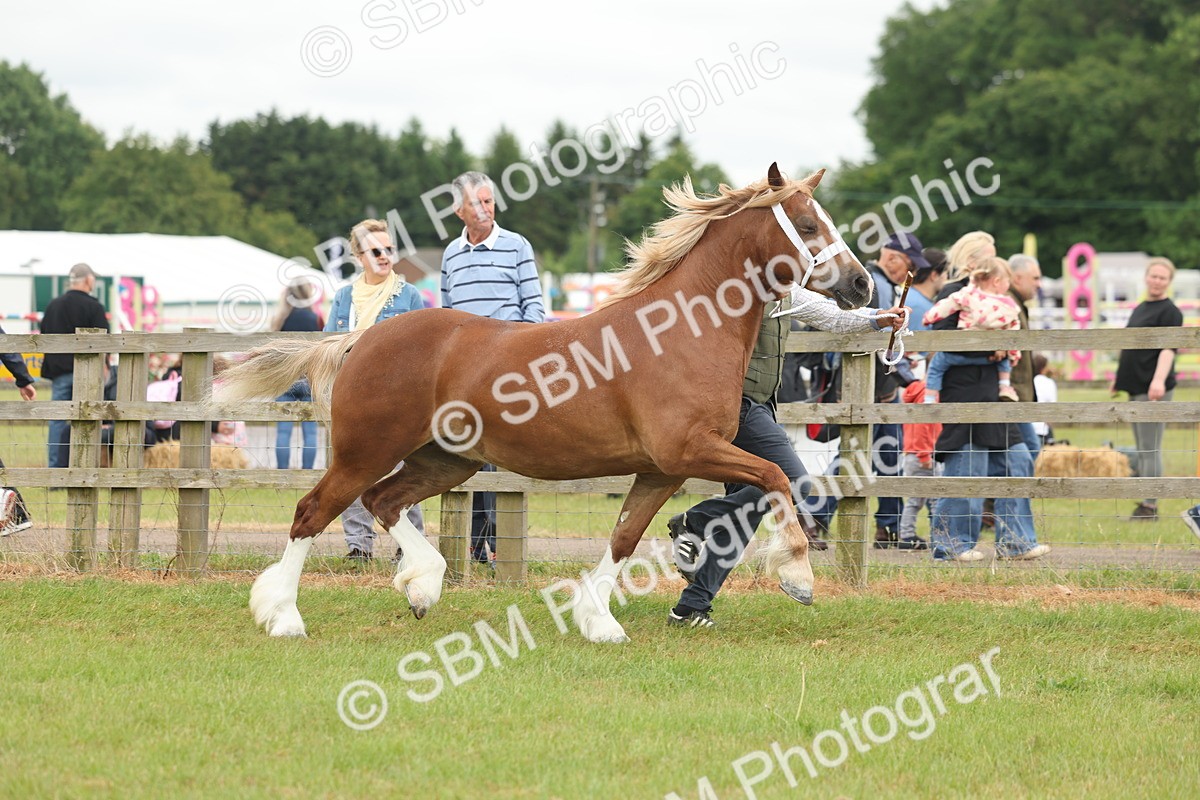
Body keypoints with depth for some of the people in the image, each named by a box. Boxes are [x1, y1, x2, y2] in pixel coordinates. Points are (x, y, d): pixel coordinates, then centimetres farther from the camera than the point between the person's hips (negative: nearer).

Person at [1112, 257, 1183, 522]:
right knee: (1143, 449, 12)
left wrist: (1159, 381, -31)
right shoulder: (1141, 309, 18)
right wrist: (1120, 379, 28)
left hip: (1153, 390, -9)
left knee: (1150, 448, -9)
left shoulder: (1169, 311, -9)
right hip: (1136, 388, 9)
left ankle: (1150, 507, -7)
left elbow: (1168, 349, -19)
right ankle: (1145, 505, 17)